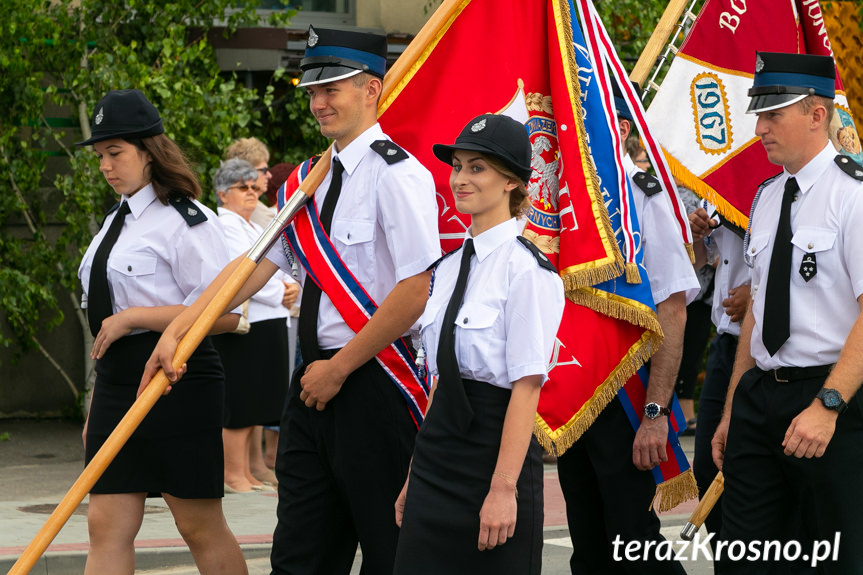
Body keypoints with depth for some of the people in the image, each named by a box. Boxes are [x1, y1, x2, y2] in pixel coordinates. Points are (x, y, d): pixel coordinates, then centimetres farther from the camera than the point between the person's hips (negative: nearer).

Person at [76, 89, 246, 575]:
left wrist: (133, 317, -17)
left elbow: (226, 314, -18)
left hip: (176, 385, -8)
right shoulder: (117, 222, 17)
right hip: (116, 386, 8)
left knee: (200, 527, -1)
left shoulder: (185, 221, -10)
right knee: (107, 528, 3)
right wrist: (96, 407, 20)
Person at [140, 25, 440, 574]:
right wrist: (177, 330, 2)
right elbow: (255, 265, 12)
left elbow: (413, 296, -18)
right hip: (315, 382, 8)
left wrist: (339, 369, -12)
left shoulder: (397, 175, -13)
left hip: (371, 381, -8)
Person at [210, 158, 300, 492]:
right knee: (240, 405, -7)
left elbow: (279, 271, 22)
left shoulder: (255, 229, 23)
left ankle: (247, 473, 16)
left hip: (268, 326, 10)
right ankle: (234, 476, -4)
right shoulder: (223, 226, -8)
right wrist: (280, 294, -10)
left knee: (255, 407, 11)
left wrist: (291, 287, -1)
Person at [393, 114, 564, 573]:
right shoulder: (449, 266, 13)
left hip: (495, 447, -7)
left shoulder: (525, 268, -11)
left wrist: (503, 488, -20)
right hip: (437, 447, 7)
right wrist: (416, 475, 14)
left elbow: (527, 385, -16)